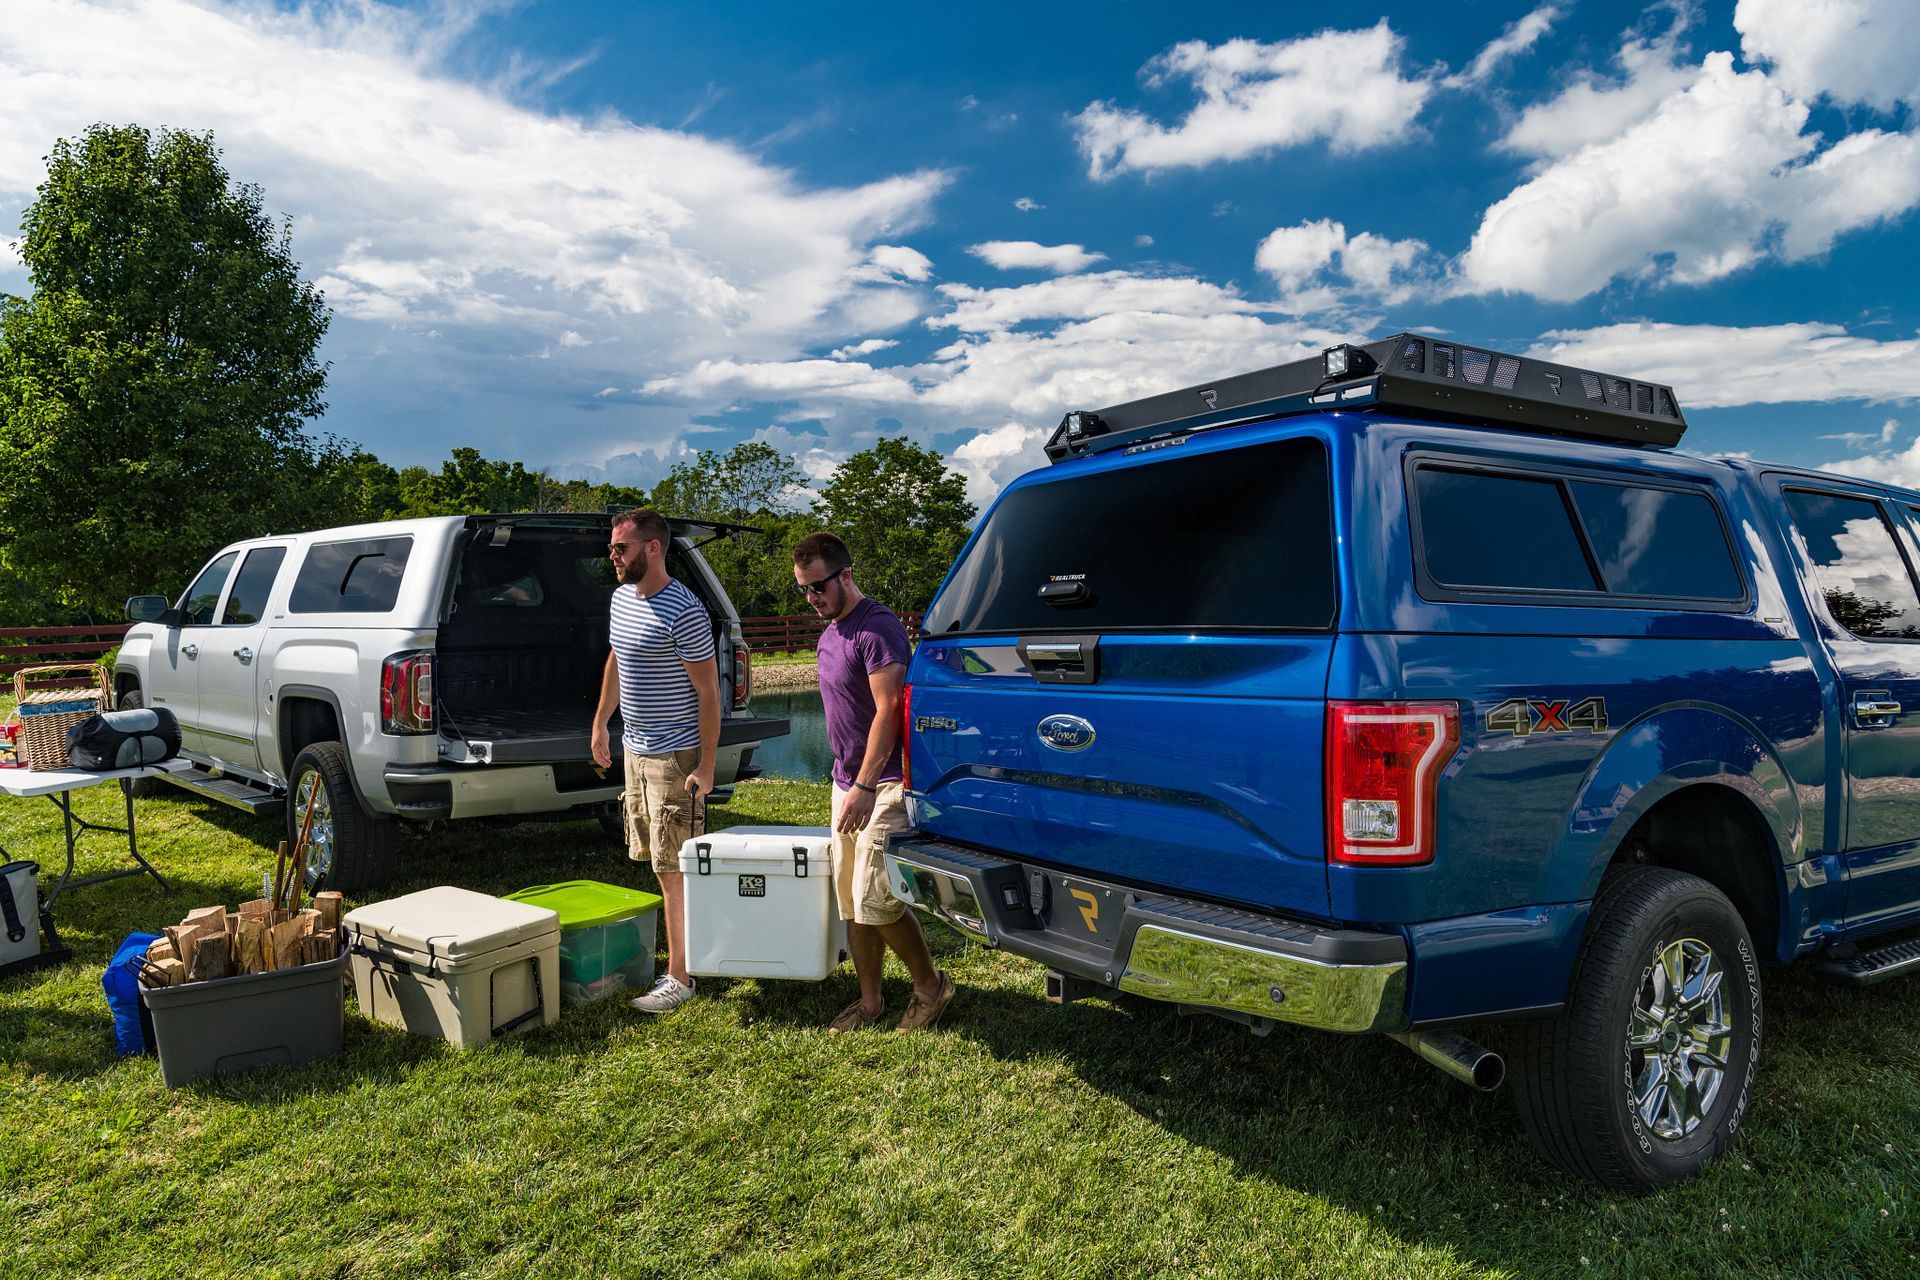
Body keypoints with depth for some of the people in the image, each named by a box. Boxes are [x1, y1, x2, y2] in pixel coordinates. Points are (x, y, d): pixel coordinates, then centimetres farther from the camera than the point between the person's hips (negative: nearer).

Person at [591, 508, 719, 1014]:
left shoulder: (683, 612, -20)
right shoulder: (621, 597, 8)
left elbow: (708, 692, -18)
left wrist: (706, 767, -18)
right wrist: (600, 723, 22)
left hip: (675, 756, -9)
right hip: (635, 748, 9)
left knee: (675, 871, -3)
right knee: (660, 863, 15)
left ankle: (680, 977, 7)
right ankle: (682, 948, 27)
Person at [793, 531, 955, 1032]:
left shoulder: (877, 627, -15)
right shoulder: (830, 633, 14)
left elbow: (887, 710, -21)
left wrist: (864, 786, -23)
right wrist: (846, 783, 16)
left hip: (883, 785, -9)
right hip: (847, 783, 9)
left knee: (876, 902, -9)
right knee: (852, 904, 11)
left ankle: (931, 986, 11)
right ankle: (870, 999, 23)